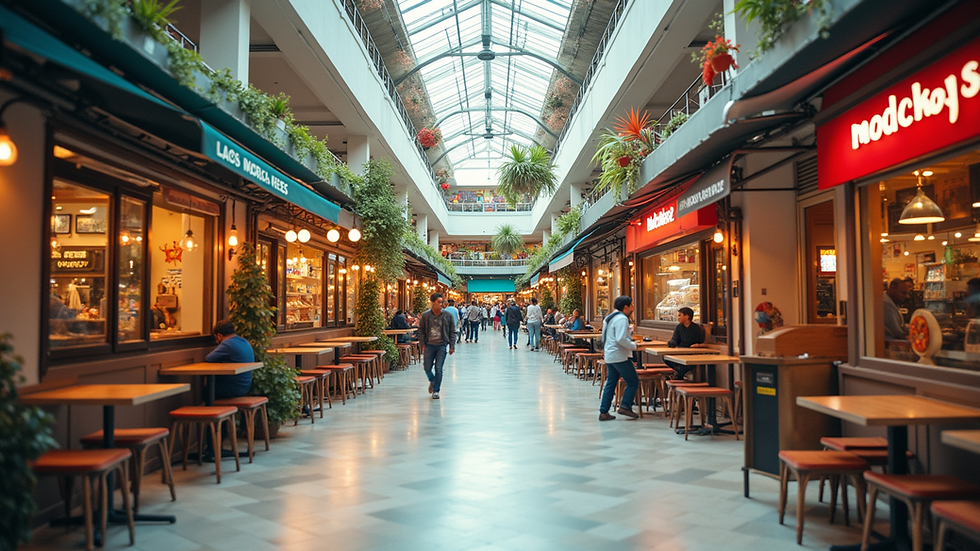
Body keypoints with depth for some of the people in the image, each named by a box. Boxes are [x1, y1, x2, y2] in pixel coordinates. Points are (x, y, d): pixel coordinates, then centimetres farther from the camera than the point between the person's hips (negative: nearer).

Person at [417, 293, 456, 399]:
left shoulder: (448, 315, -2)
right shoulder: (425, 315, -1)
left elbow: (452, 331, 3)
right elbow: (421, 331, 7)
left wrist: (452, 346, 0)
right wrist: (422, 344, -1)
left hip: (442, 345, -1)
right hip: (429, 345, 1)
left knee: (438, 369, -4)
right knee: (427, 368, 4)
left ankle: (436, 390, 10)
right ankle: (432, 381, 36)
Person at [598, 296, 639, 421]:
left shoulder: (609, 317, 16)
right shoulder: (622, 319, -16)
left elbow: (604, 338, 22)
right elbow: (621, 339, -25)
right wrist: (633, 346, -13)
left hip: (609, 356, 10)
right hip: (620, 356, -10)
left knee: (610, 384, 11)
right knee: (633, 382, 0)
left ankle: (603, 412, 10)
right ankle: (625, 406, -4)